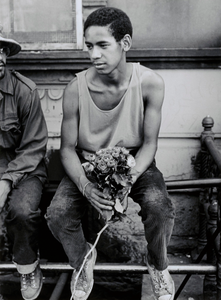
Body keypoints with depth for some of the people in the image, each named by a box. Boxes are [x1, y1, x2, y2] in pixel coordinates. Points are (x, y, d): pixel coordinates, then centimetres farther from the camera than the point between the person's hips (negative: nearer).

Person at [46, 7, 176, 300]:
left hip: (135, 163, 0)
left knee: (161, 210, -29)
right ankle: (82, 260, 13)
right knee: (57, 215, -23)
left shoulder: (150, 83, -18)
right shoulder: (76, 89, -17)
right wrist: (85, 186, -28)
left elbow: (149, 142, -12)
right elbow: (67, 148, -10)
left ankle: (158, 265, 8)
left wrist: (129, 178, -30)